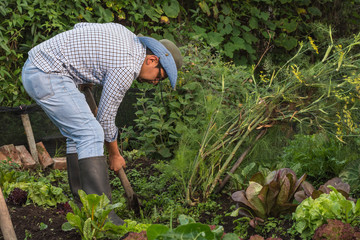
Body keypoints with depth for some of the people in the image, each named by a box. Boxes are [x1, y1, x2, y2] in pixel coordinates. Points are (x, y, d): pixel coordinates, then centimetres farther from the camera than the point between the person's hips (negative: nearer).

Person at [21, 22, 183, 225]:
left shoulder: (126, 34, 11)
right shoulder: (126, 69, -15)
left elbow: (80, 26, 25)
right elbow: (106, 117, -6)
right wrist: (114, 155, 9)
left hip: (34, 69, 11)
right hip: (46, 76, -11)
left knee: (77, 134, 13)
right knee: (91, 134, -16)